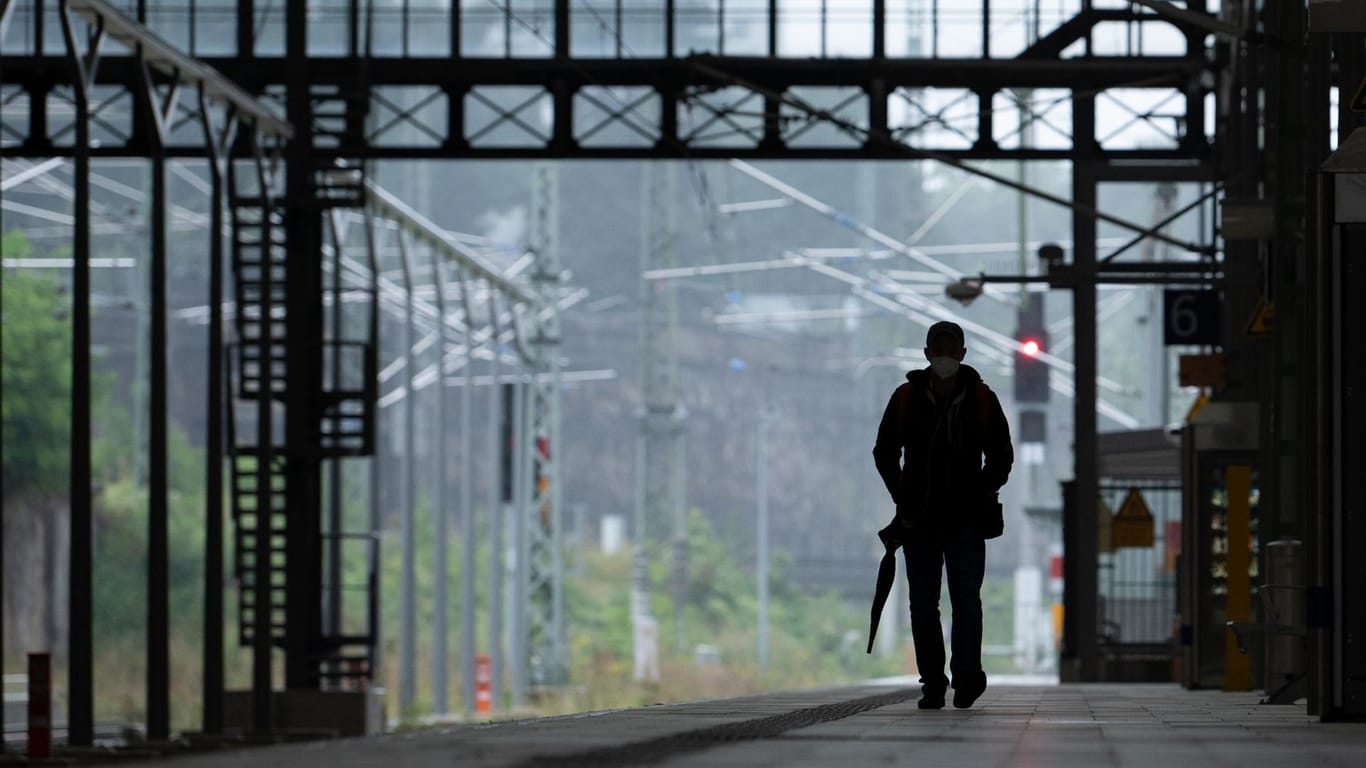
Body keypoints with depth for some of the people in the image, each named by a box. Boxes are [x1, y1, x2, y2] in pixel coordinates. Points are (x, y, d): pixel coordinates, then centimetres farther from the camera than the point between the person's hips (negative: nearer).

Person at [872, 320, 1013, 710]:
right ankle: (932, 685, 6)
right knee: (923, 605, 1)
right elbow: (885, 452, 15)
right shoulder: (906, 398, 3)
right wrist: (903, 497, 7)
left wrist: (982, 495, 2)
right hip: (919, 519, 1)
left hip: (966, 520, -1)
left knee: (966, 601, -13)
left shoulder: (982, 400, 2)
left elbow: (1002, 456, 12)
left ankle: (966, 675, -8)